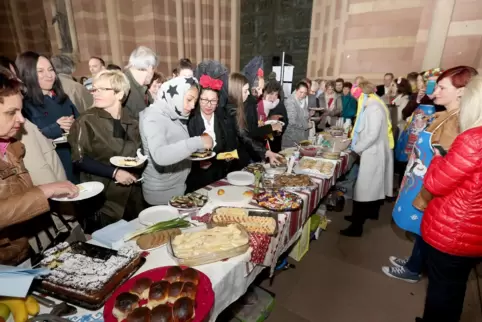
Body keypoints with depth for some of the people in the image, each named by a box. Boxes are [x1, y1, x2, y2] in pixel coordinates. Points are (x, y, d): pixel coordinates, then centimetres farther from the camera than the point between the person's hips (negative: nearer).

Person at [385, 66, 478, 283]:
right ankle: (413, 262, 41)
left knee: (422, 230, 11)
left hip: (427, 190, -8)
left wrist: (423, 199, -21)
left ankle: (412, 270, 32)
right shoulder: (444, 117, 5)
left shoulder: (459, 123, -23)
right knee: (419, 231, 22)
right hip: (418, 183, 8)